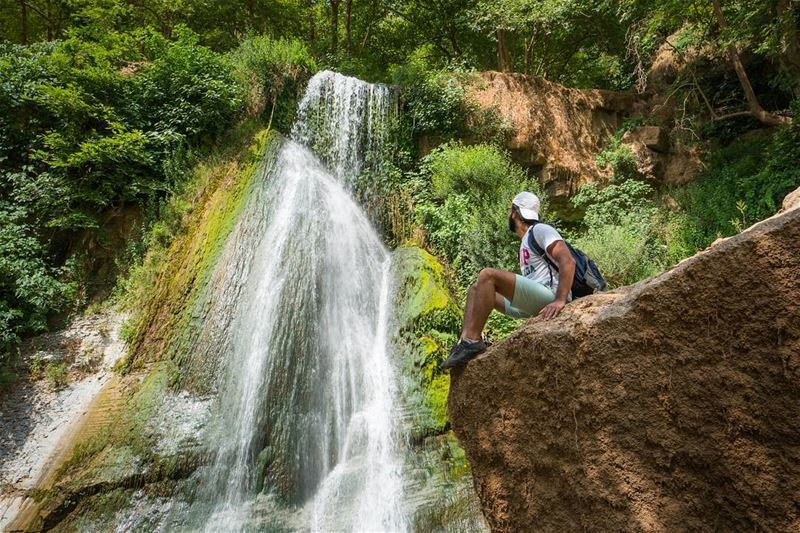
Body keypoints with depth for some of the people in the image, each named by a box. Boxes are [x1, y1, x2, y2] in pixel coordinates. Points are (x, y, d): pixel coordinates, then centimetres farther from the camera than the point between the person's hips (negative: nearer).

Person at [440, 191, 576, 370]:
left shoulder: (540, 230, -3)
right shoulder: (525, 243, 25)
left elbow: (568, 261, -17)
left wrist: (560, 300, -26)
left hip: (549, 296, -10)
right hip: (531, 303, 10)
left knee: (487, 275, -24)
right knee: (476, 289, 10)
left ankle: (472, 341, -25)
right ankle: (465, 340, -10)